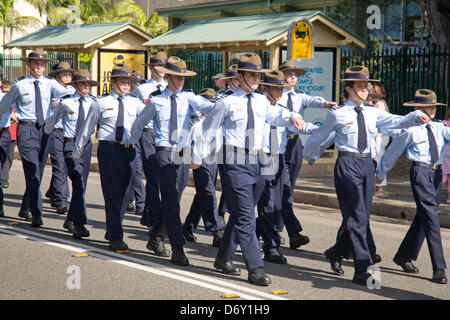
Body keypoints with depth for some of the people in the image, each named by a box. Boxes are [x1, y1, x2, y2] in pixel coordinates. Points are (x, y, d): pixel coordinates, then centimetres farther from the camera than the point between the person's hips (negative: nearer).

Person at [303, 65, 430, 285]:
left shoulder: (372, 114, 13)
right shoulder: (337, 115, 0)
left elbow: (397, 121, 0)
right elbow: (318, 137, 13)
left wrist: (416, 117, -18)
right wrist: (310, 156, 25)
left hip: (367, 164, 6)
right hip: (347, 165, -6)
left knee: (361, 218, 11)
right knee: (357, 218, -10)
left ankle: (335, 252, 32)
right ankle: (362, 270, -10)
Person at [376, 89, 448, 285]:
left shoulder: (439, 128, 13)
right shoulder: (410, 130, -4)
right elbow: (392, 152, 6)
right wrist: (381, 173, 16)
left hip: (437, 173, 7)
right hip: (420, 172, -7)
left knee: (423, 217, 15)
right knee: (430, 217, -13)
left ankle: (404, 256, 32)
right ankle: (438, 268, -15)